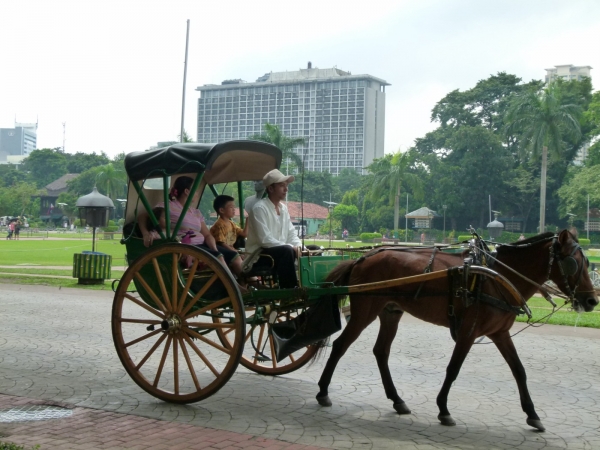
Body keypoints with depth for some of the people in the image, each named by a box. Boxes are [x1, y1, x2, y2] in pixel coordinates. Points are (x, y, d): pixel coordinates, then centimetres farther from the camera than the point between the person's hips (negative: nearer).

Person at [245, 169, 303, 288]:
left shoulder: (283, 208, 10)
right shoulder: (260, 208, -15)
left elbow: (291, 234, 12)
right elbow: (265, 240, -22)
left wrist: (299, 246, -10)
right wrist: (291, 247, -24)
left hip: (280, 253, 8)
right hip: (259, 255, -8)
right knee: (287, 251, -33)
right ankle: (288, 290, -29)